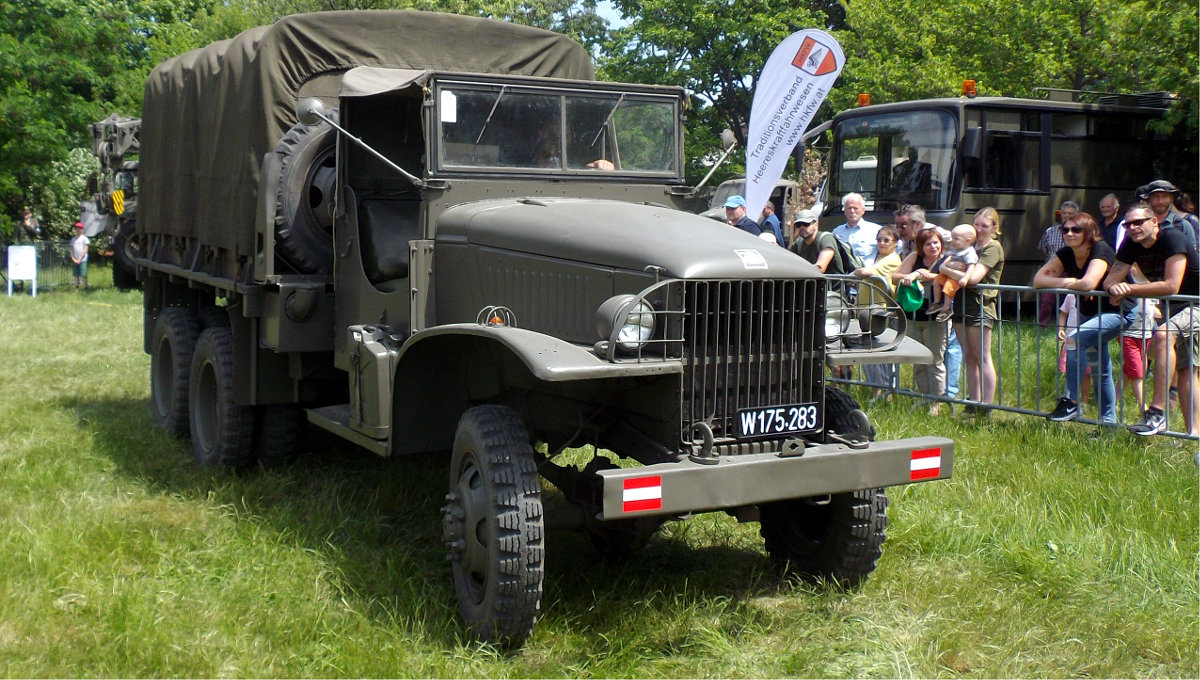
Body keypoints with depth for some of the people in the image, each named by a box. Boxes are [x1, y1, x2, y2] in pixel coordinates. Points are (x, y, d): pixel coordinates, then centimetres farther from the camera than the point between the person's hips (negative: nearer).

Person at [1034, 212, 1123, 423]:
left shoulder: (1100, 251, -22)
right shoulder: (1066, 255, -2)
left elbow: (1089, 283, -38)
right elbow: (1038, 280, -9)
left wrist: (1068, 284, -18)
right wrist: (1067, 281, -23)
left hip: (1114, 313, -8)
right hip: (1088, 312, 8)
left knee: (1076, 340, -28)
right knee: (1100, 369, 12)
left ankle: (1072, 402, -24)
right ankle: (1109, 420, 21)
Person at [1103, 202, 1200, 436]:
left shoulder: (1173, 239, -23)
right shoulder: (1131, 245, -2)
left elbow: (1171, 286, -32)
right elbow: (1111, 279, -4)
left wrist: (1129, 289, -27)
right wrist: (1114, 288, -29)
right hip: (1172, 308, 9)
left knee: (1162, 336, -31)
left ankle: (1157, 413, -32)